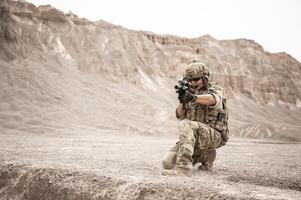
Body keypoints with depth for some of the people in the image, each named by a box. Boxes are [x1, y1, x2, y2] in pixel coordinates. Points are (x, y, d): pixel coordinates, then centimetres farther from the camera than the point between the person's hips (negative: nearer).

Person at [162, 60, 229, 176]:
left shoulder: (215, 90, -1)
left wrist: (193, 98, -48)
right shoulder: (191, 92, 18)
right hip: (194, 138, 7)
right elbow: (180, 115, 7)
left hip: (213, 135, -7)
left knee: (186, 125, -33)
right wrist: (183, 102, -15)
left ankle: (183, 167, -36)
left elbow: (213, 99, -29)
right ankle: (203, 157, 11)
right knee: (167, 163, -8)